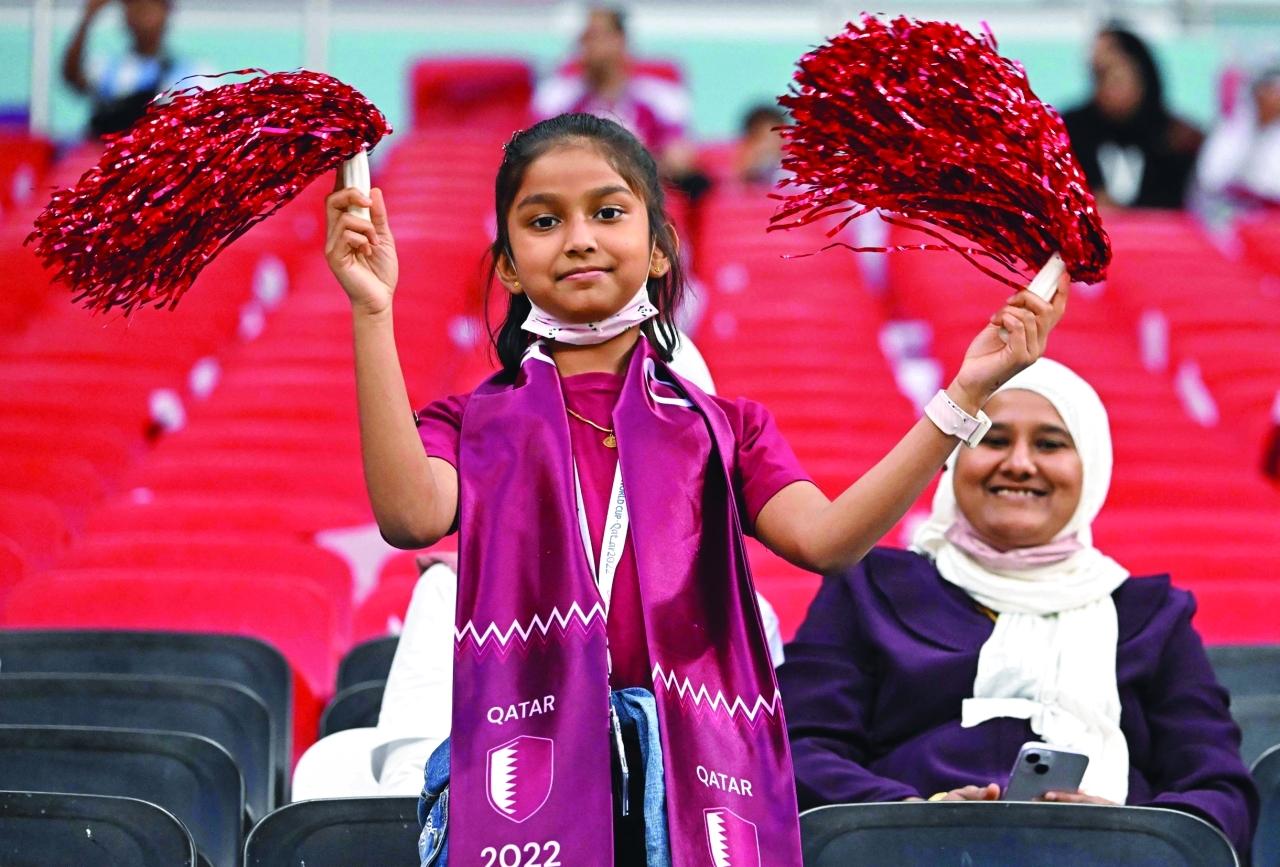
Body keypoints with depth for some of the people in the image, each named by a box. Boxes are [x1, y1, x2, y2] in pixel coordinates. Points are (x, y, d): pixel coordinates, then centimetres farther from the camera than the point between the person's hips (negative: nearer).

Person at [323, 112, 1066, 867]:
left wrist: (965, 396, -11)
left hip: (692, 776, 1)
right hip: (529, 775, -1)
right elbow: (411, 516, -12)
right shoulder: (473, 426, 12)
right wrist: (373, 314, -17)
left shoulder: (721, 429, 15)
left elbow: (824, 538, -4)